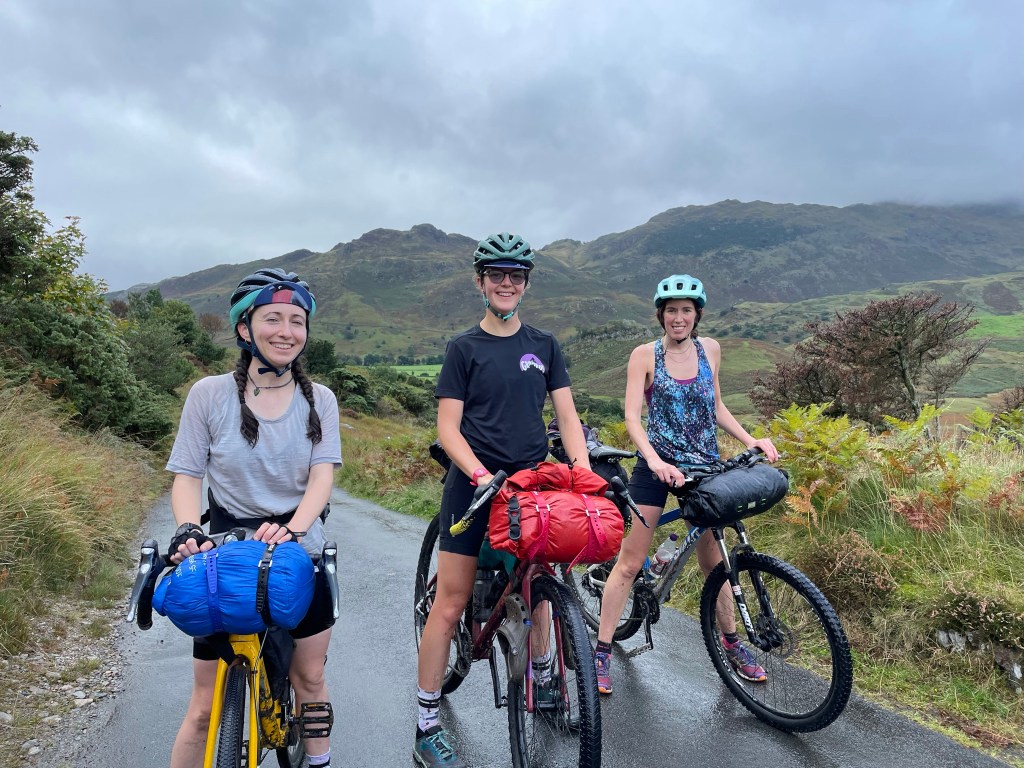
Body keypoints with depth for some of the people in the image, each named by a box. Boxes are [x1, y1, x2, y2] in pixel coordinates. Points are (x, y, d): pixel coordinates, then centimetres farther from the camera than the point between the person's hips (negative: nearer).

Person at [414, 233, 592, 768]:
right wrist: (481, 474, -21)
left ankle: (542, 681, 39)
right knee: (451, 602, -3)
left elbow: (567, 417, 7)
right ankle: (427, 725, 9)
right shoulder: (464, 348, -1)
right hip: (474, 485, -3)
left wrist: (584, 472, -8)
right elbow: (448, 428, -5)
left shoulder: (544, 346, 9)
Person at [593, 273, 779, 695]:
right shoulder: (645, 355, -6)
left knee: (712, 560, 14)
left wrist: (750, 439, 2)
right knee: (630, 562, -1)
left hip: (703, 466, 3)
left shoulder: (710, 349, 6)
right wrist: (654, 459, -28)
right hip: (656, 467, -3)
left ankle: (732, 643, 34)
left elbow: (715, 407, 14)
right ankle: (602, 652, 10)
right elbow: (632, 416, -13)